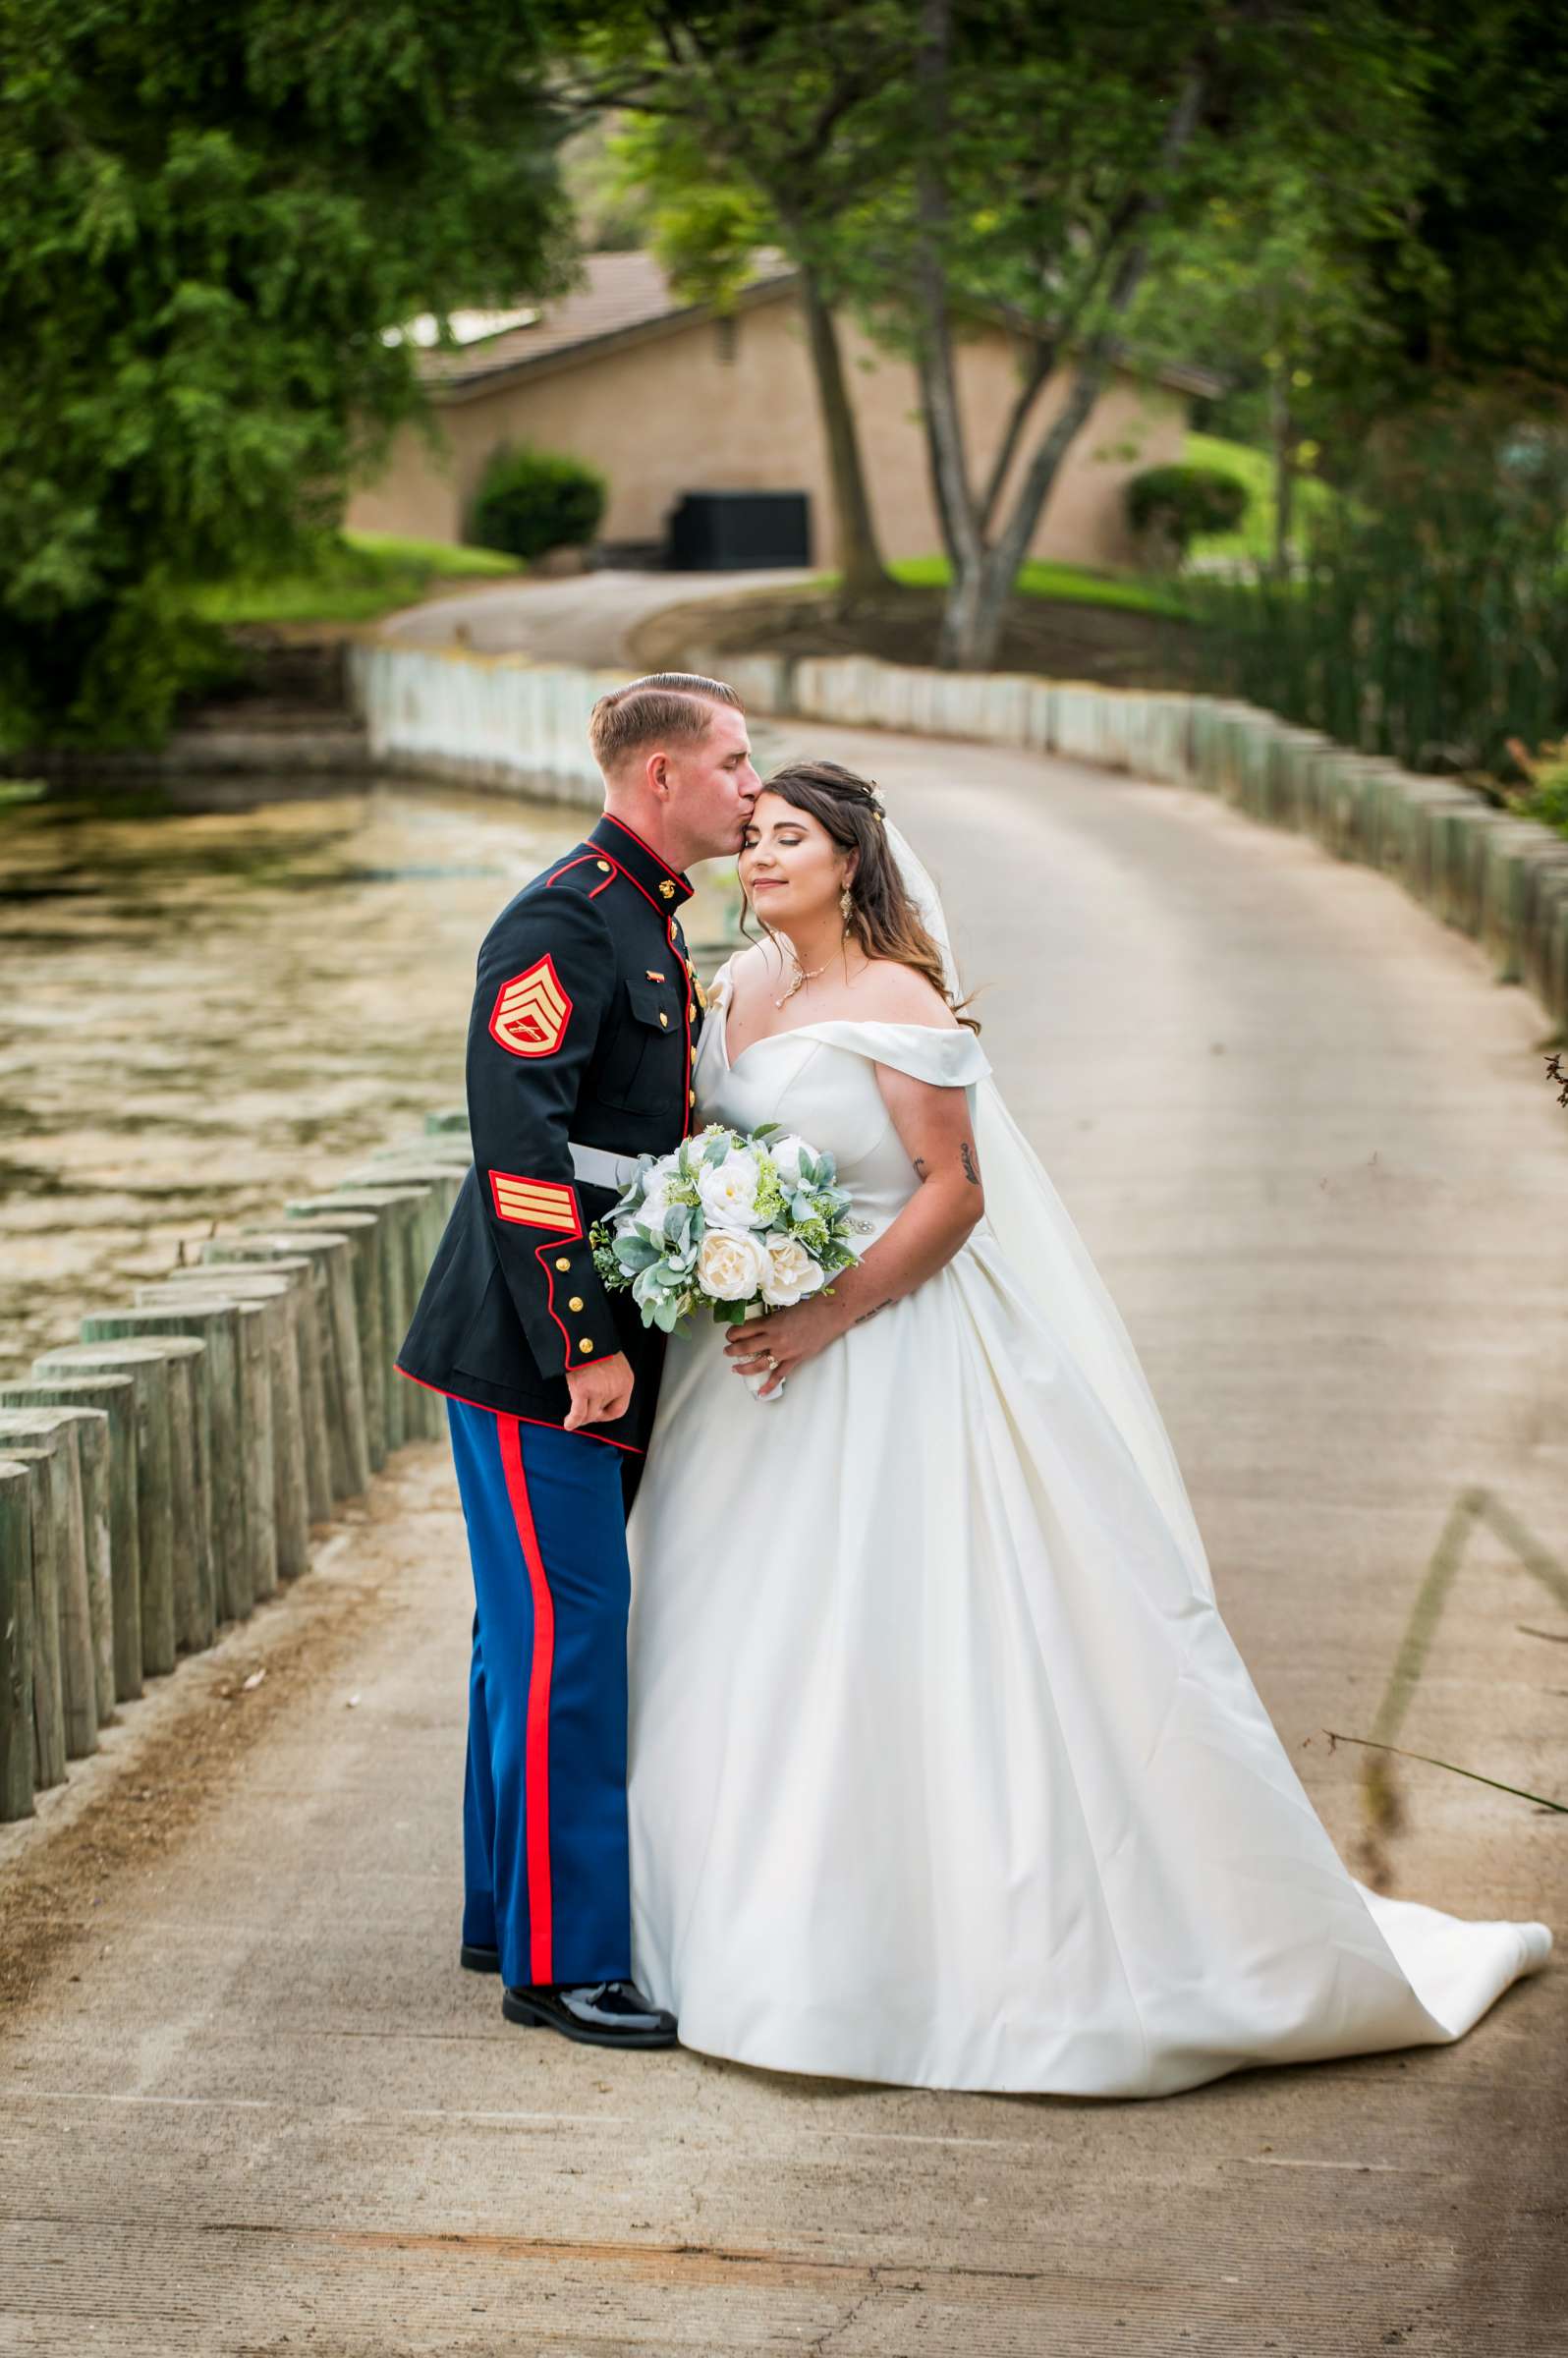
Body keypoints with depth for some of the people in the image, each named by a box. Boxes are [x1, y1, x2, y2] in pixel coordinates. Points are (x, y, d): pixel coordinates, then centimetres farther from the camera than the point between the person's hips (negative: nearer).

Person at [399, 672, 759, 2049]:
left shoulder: (650, 925, 15)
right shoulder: (563, 923, -15)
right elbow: (518, 1141, -23)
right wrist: (583, 1345, -24)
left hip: (596, 1350, 10)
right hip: (535, 1353, -10)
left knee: (538, 1639, 16)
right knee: (563, 1642, -6)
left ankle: (513, 1913, 27)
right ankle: (562, 1961, -1)